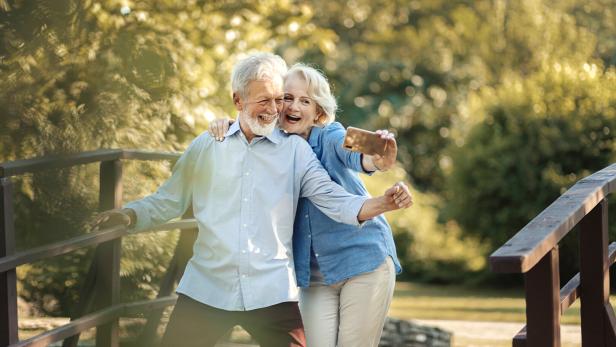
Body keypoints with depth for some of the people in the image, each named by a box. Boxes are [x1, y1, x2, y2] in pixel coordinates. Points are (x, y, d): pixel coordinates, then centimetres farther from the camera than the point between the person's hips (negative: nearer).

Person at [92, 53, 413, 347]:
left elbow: (333, 199, -4)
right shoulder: (206, 146, 8)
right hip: (206, 289, 1)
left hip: (272, 293, -1)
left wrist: (382, 203, -21)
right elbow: (168, 201, 13)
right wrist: (129, 216, -6)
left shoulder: (296, 150, 5)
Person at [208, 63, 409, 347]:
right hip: (314, 276, 4)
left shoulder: (329, 136, -11)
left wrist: (378, 160, -56)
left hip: (364, 260, -4)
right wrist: (224, 126, -14)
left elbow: (353, 154, -31)